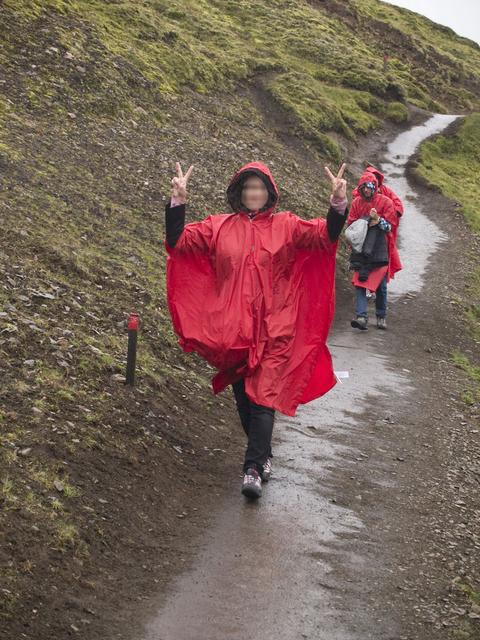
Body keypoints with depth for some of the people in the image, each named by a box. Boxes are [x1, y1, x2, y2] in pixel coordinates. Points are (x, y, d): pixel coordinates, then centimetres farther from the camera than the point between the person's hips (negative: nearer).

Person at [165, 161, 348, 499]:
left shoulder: (286, 226, 3)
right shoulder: (219, 227, 7)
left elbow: (326, 235, -9)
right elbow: (178, 241, 1)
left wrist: (338, 204, -26)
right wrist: (178, 202, -13)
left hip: (272, 330, -3)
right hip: (232, 329, 3)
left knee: (263, 398, -9)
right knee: (243, 396, 13)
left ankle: (253, 468, -9)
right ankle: (263, 454, 32)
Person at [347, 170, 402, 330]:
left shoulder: (385, 202, -1)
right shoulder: (356, 203, 6)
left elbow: (391, 225, -4)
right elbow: (350, 224, 9)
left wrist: (377, 220, -20)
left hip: (380, 250, -1)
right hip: (361, 250, 1)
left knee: (380, 285, 5)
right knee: (360, 283, -10)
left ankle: (381, 317, 21)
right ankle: (361, 317, -16)